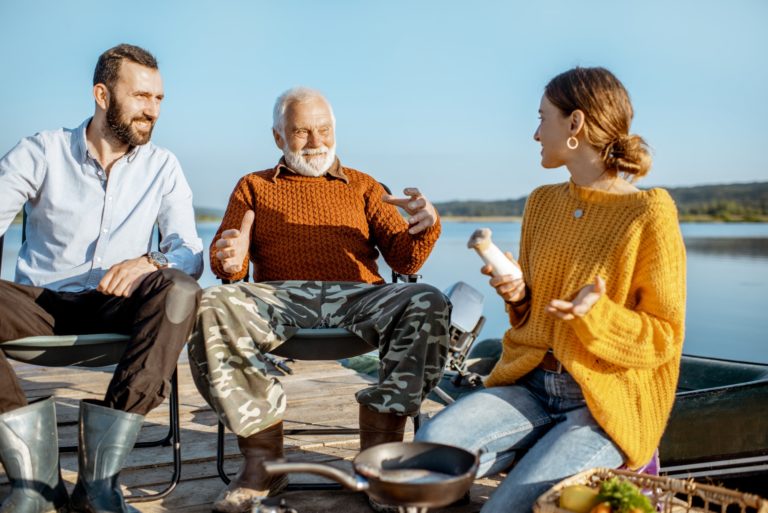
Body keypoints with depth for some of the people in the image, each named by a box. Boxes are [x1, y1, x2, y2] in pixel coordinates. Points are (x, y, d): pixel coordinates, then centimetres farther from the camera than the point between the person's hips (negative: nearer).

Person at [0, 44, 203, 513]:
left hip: (117, 309, 1)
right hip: (40, 306, 0)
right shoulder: (41, 153, 4)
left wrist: (149, 262, -26)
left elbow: (191, 255, -3)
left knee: (179, 291, -32)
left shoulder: (162, 167, 7)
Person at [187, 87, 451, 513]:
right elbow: (223, 261, 12)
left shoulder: (363, 187, 23)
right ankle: (262, 457, -25)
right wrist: (229, 261, -14)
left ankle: (378, 449, -27)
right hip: (279, 297, 0)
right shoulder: (253, 187, 23)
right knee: (213, 308, -32)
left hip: (358, 297, 1)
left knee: (427, 304, -30)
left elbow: (404, 260, 13)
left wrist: (425, 227, -10)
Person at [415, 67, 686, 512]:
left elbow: (664, 337, -6)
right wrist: (517, 295, -2)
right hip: (531, 386, 5)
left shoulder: (649, 216, -10)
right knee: (430, 445, -19)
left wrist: (597, 314, -24)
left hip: (606, 401, -5)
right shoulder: (543, 202, 9)